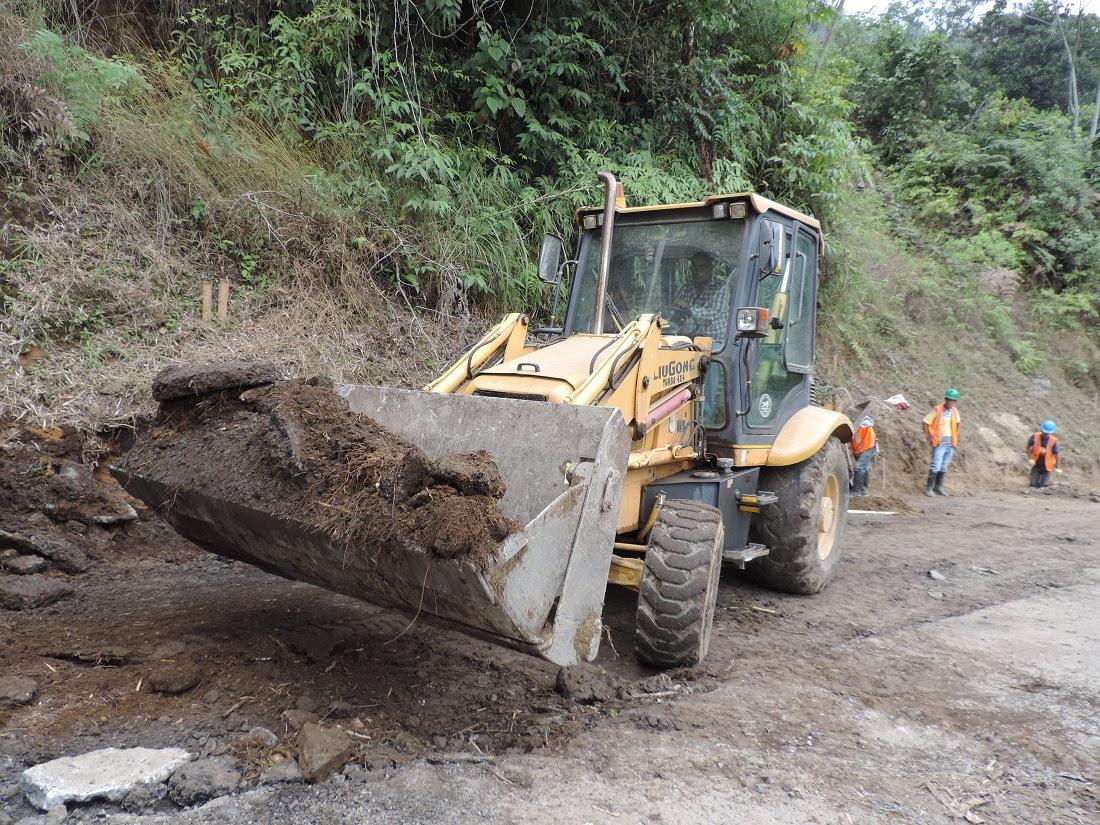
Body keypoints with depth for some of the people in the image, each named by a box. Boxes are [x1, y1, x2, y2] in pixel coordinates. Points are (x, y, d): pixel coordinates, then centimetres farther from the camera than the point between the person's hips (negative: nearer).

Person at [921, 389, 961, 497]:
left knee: (944, 466, 11)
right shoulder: (937, 410, -11)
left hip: (951, 443, 6)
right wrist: (929, 437, -10)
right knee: (936, 466, -10)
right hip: (940, 442, -6)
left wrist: (955, 436, 17)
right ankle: (928, 488, -3)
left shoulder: (954, 411, 6)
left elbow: (957, 423, 24)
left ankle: (938, 487, 18)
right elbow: (925, 422, -8)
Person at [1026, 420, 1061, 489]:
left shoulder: (1053, 441, -16)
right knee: (1034, 484, 4)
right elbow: (1028, 446, 3)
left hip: (1046, 466, -2)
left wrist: (1058, 467, -15)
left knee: (1045, 484, -1)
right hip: (1036, 465, 2)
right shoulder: (1035, 436, -11)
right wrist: (1030, 458, -6)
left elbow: (1057, 454, -11)